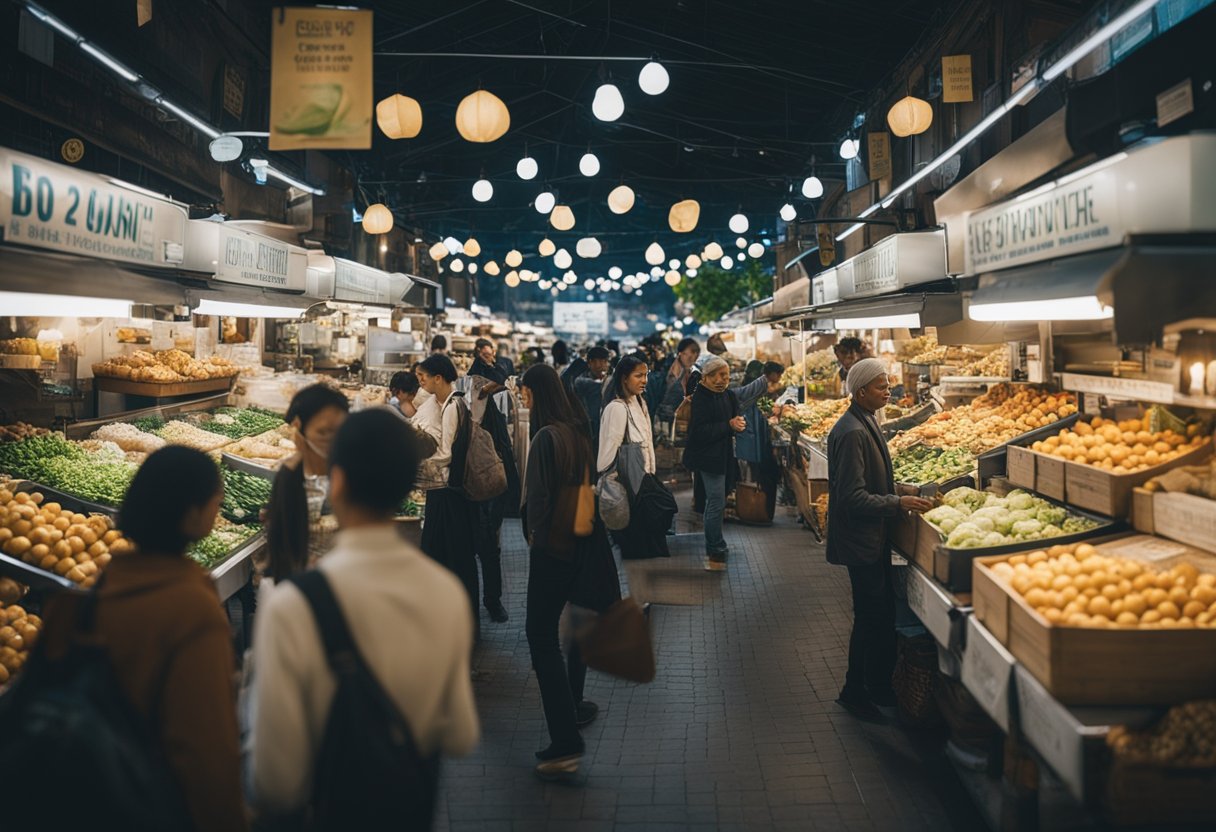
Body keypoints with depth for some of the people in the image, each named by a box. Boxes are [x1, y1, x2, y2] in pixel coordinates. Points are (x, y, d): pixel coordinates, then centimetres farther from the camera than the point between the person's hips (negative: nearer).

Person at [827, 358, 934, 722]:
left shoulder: (867, 423, 9)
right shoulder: (851, 433, -22)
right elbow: (854, 497, -25)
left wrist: (898, 493, 10)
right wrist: (898, 503, -27)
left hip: (874, 537, 10)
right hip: (860, 539, -10)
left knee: (883, 613, 16)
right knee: (872, 616, 0)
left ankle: (879, 685, 29)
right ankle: (854, 691, 15)